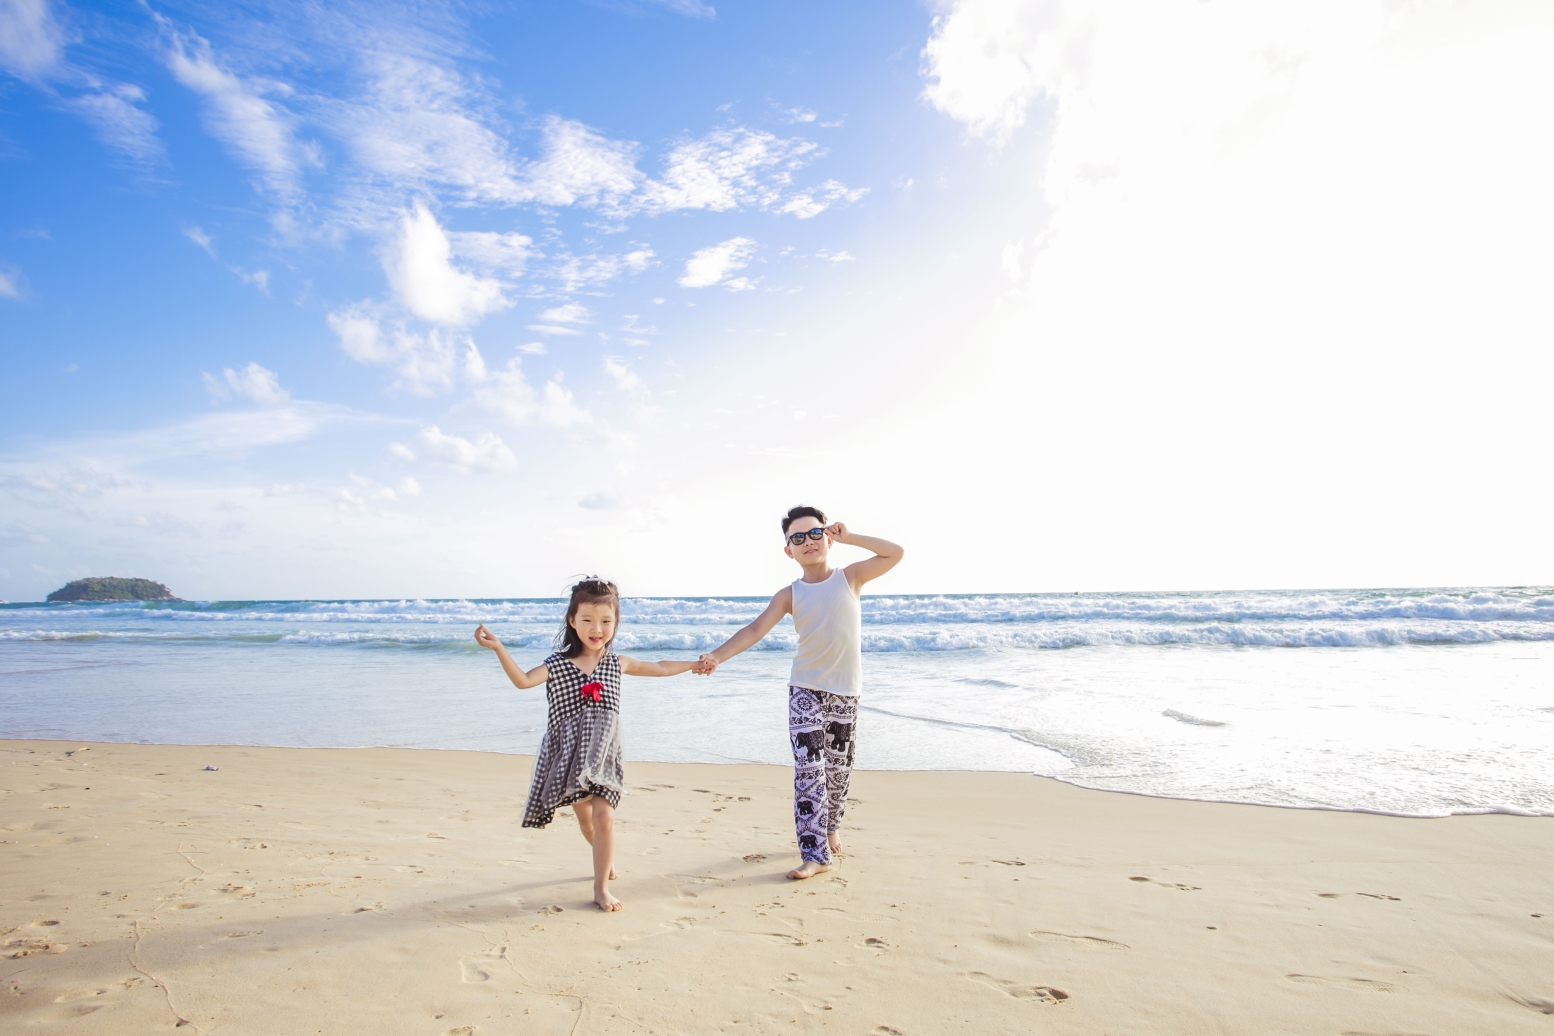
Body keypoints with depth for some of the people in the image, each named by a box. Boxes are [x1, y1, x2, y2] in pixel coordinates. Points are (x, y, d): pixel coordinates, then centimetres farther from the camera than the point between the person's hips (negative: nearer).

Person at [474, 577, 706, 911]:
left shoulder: (618, 663, 1)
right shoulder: (558, 665, -6)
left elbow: (660, 668, 15)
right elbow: (522, 681, -21)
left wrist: (696, 664, 22)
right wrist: (498, 648, -33)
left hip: (603, 753, 0)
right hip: (570, 752, 0)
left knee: (603, 815, -12)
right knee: (584, 815, 16)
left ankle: (601, 887, 7)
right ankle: (606, 858, 47)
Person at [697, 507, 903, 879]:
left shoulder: (850, 577, -1)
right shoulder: (790, 594, -3)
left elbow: (896, 553, -6)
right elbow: (756, 630, -13)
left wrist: (849, 537, -10)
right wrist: (717, 655, -27)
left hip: (845, 691, 1)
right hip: (805, 690, -1)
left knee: (838, 768, 12)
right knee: (808, 769, -10)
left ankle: (831, 825, 38)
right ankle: (815, 853, -3)